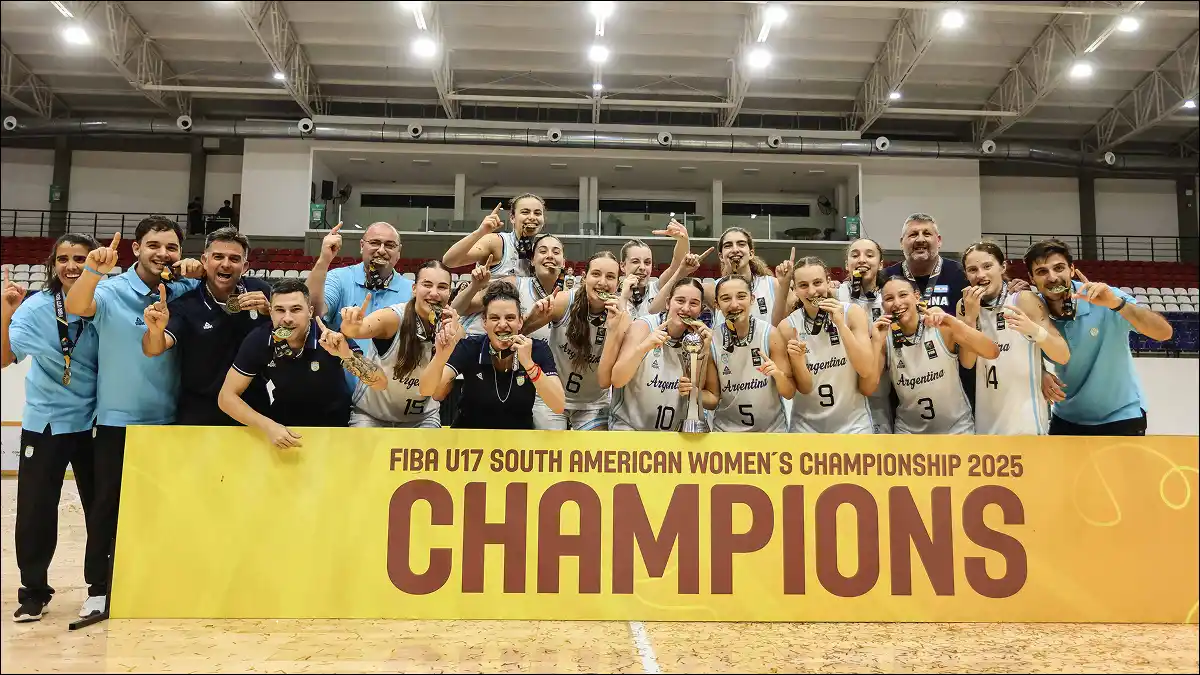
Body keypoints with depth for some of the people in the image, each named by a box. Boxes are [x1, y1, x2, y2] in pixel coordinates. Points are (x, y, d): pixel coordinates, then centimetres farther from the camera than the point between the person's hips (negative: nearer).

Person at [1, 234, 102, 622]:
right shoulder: (36, 308, -9)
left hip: (93, 422, 1)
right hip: (44, 422, 0)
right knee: (35, 511, 2)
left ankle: (101, 587, 23)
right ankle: (34, 592, 20)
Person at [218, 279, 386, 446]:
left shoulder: (332, 337, -22)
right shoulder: (258, 340, -17)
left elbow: (381, 383, -27)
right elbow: (226, 396, -12)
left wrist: (347, 355, -44)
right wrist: (267, 426, -27)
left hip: (333, 425, -1)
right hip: (283, 425, 2)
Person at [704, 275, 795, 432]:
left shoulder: (771, 335, -15)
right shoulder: (710, 340, -14)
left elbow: (789, 393, -9)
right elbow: (713, 398, -5)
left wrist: (778, 374, -28)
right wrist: (695, 394, -25)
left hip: (771, 429, 0)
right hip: (726, 430, 0)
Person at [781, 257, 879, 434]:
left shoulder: (852, 313, -9)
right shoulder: (788, 326, -9)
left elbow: (867, 371, -17)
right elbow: (804, 388, -6)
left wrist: (841, 324, -23)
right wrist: (797, 359, -25)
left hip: (853, 421, 0)